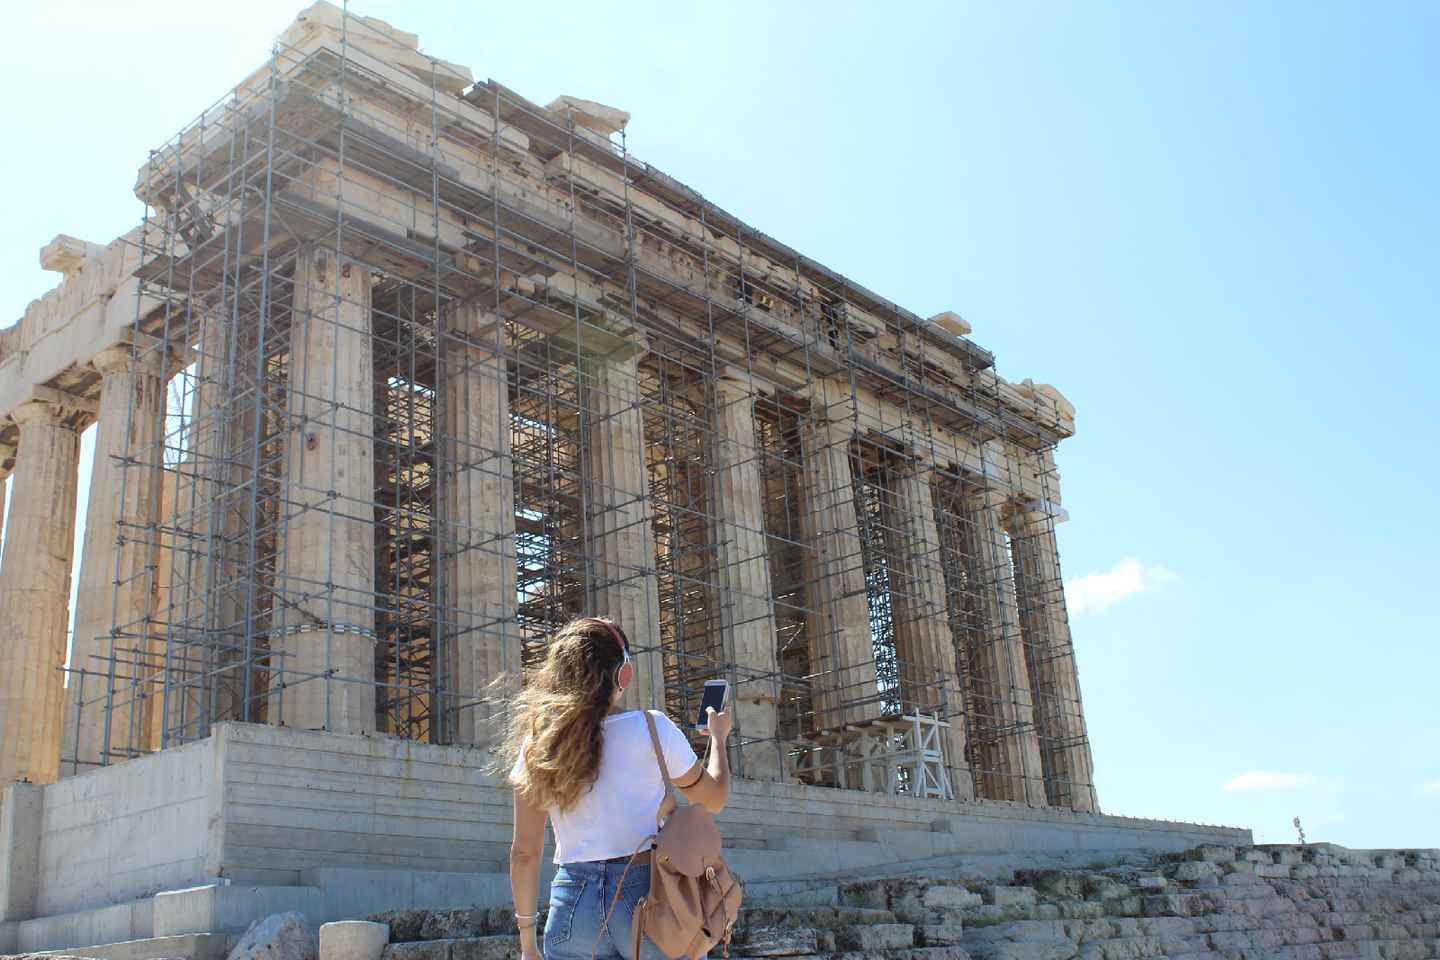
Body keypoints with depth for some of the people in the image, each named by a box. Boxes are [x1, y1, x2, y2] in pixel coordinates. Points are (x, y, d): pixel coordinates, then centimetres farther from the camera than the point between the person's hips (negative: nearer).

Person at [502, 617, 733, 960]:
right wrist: (718, 736, 26)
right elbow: (714, 799, 9)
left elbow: (525, 852, 4)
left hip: (574, 902, 3)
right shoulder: (652, 728, -4)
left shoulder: (537, 745, 3)